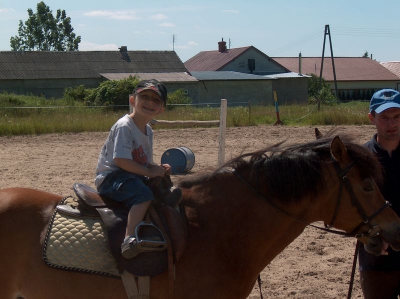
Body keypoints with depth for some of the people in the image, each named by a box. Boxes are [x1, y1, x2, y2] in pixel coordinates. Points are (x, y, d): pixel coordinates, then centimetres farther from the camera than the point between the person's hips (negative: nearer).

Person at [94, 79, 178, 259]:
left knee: (170, 192, 8)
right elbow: (121, 160, -24)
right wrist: (150, 172, -21)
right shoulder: (124, 126, -15)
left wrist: (159, 169, -3)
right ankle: (129, 240, -45)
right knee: (144, 194, -35)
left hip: (134, 176, 10)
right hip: (111, 176, -10)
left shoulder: (148, 131, 14)